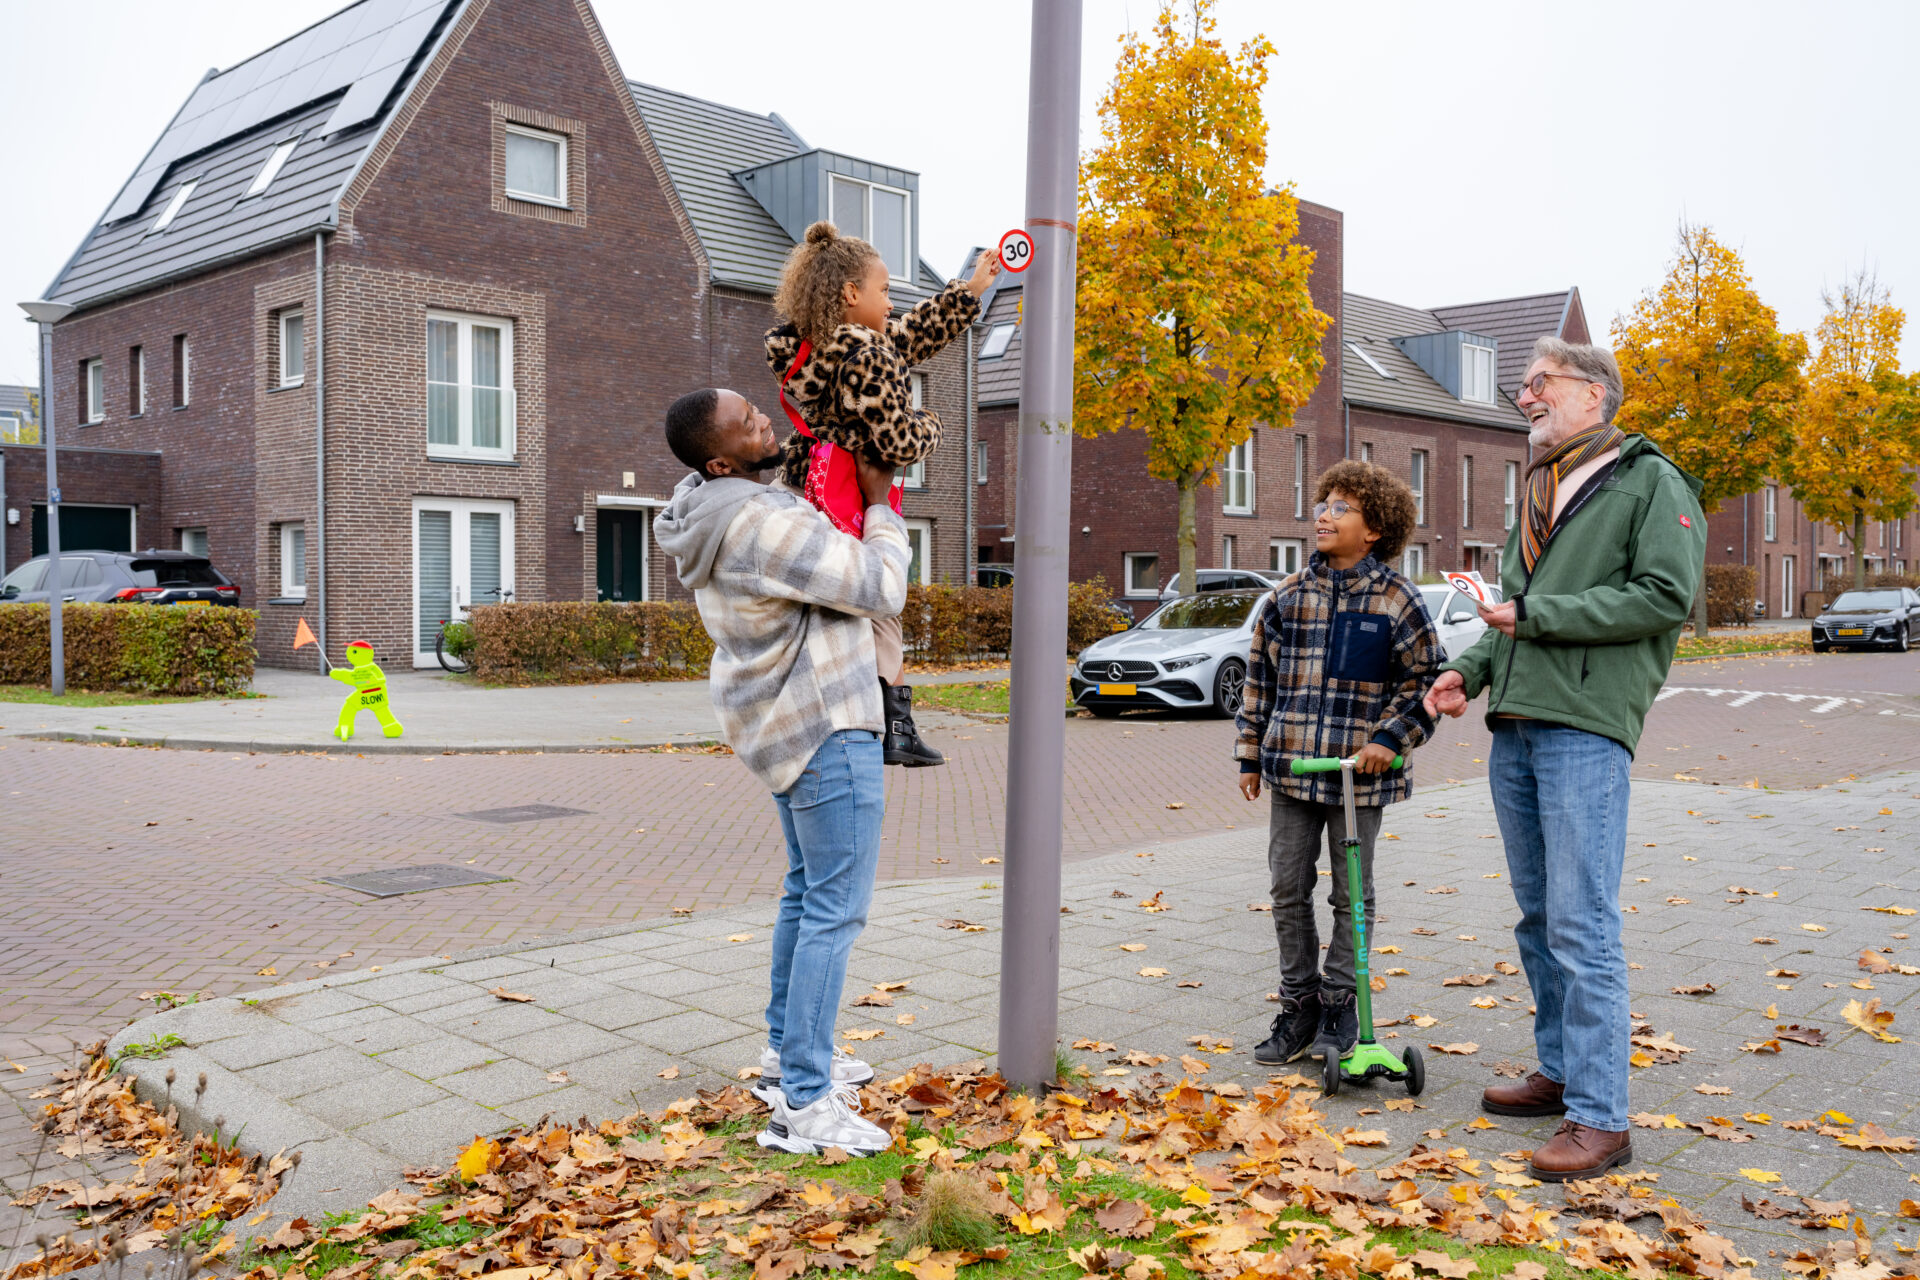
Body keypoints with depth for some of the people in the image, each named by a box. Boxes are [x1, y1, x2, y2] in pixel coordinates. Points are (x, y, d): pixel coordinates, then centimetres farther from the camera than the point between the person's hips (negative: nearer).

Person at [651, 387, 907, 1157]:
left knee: (808, 891, 21)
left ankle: (787, 1054, 33)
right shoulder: (765, 522, -26)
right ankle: (803, 1104, -3)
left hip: (781, 720, 10)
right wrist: (880, 504, -5)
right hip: (825, 726, -10)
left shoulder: (710, 509, 5)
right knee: (836, 909, -6)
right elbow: (881, 590, -19)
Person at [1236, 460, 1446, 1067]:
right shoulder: (1287, 597, 6)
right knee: (1289, 891, 8)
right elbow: (1260, 679, 11)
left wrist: (1389, 738, -13)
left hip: (1359, 773, -3)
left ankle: (1339, 1006, 22)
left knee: (1352, 895, 8)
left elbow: (1425, 678, -1)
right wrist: (1251, 755, 10)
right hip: (1291, 768, 4)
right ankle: (1298, 1006, 21)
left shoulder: (1397, 600, -4)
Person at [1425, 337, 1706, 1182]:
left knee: (1582, 925, -10)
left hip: (1586, 727, -8)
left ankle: (1600, 1118, -4)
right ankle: (1561, 1073, 26)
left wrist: (1535, 614, -13)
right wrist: (1470, 668, 7)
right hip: (1514, 728, 8)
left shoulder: (1650, 482, 0)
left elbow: (1667, 596, -12)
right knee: (1538, 917, 13)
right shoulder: (1538, 494, 23)